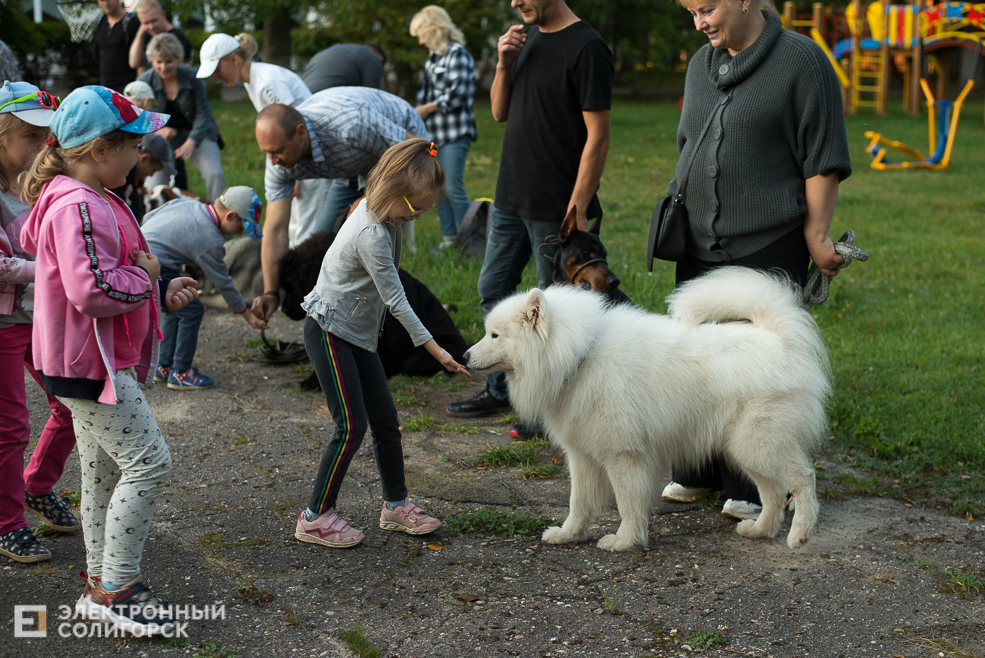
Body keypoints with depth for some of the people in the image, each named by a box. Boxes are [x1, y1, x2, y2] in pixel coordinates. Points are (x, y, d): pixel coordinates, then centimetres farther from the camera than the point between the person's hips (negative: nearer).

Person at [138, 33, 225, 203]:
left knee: (215, 175, -24)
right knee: (154, 187, -17)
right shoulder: (145, 81, -6)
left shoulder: (192, 77, -9)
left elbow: (203, 114, -8)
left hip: (196, 135, -1)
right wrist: (156, 130, -21)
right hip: (161, 138, 1)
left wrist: (191, 142, -24)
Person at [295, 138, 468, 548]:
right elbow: (396, 300, -24)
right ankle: (315, 518, 0)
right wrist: (435, 349, -21)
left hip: (359, 335, 9)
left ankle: (395, 505, 22)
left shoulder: (383, 213, 2)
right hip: (330, 332, -9)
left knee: (385, 420, 10)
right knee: (352, 426, -9)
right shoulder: (371, 234, -26)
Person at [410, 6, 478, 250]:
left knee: (454, 188, -10)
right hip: (434, 133, 9)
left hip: (454, 133, -9)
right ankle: (449, 239, 16)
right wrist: (416, 112, 8)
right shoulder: (433, 57, 17)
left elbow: (457, 95, -17)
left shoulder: (457, 53, -9)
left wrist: (426, 109, -9)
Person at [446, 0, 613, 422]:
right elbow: (500, 113, 16)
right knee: (493, 290, 15)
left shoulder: (586, 48, -15)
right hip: (511, 197, 9)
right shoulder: (528, 39, 11)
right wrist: (504, 65, -2)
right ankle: (500, 390, 28)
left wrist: (578, 209, -20)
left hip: (554, 208, -9)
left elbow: (598, 136, -17)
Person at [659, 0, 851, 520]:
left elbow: (822, 158, -8)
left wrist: (816, 235, -11)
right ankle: (697, 475, 24)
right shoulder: (701, 65, 14)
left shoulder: (800, 60, -6)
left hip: (768, 245, -6)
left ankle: (752, 489, 9)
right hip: (701, 244, 6)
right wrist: (679, 206, 20)